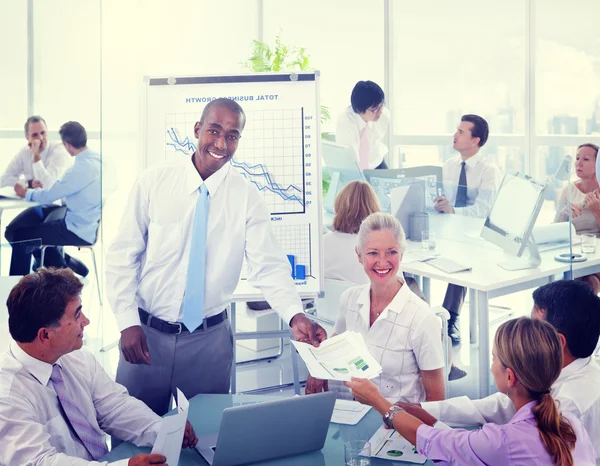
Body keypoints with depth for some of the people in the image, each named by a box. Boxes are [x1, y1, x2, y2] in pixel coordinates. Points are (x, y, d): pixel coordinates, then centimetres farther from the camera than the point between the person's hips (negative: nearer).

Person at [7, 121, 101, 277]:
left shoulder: (81, 168, -26)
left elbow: (48, 197, -16)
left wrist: (25, 192, 2)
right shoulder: (96, 159, 0)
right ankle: (64, 264, 32)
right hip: (90, 224, 9)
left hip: (79, 231, -9)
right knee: (40, 223, 30)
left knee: (16, 234, -1)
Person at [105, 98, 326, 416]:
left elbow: (269, 266, -9)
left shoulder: (246, 196, -4)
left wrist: (295, 316, -26)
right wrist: (128, 323, -11)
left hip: (210, 340, 0)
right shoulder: (153, 182, -5)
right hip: (146, 333, 0)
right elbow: (122, 257, -3)